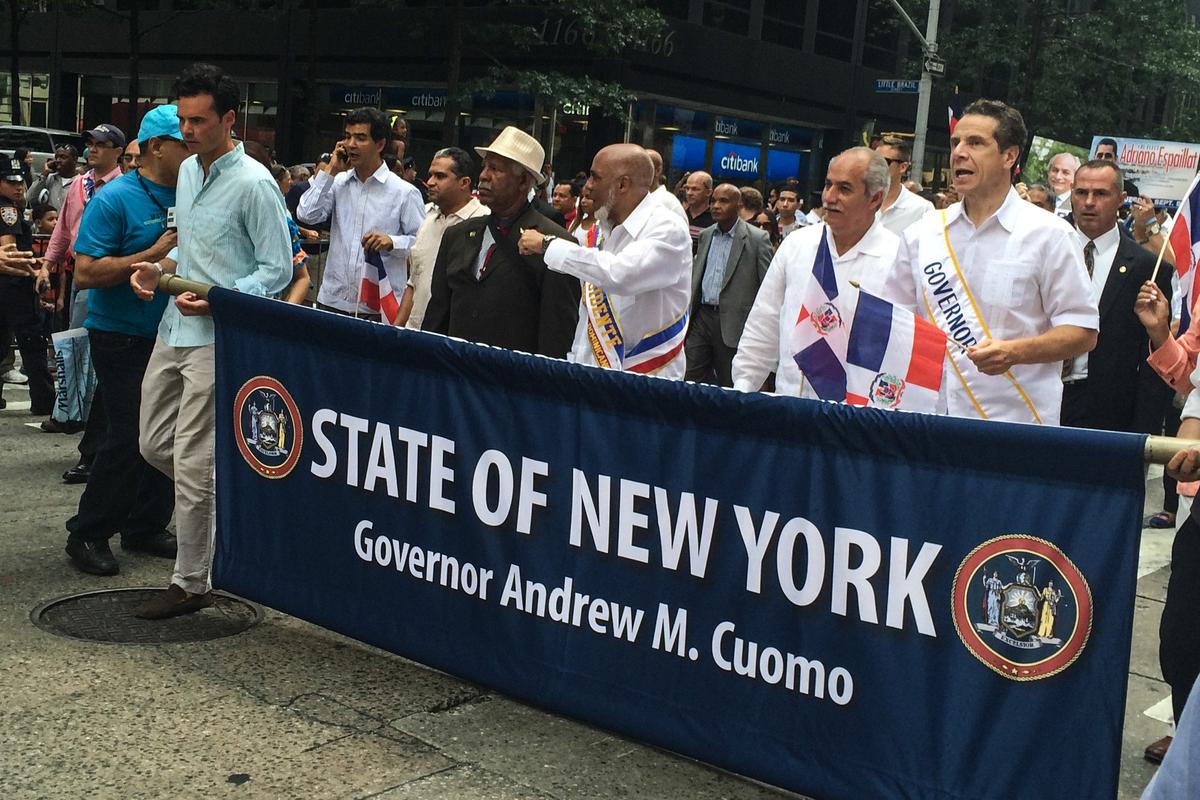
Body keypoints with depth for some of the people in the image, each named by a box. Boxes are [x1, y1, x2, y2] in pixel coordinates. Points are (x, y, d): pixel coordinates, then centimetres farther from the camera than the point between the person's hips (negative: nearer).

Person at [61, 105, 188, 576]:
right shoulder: (116, 199, -12)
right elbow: (86, 272, -17)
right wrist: (153, 255, -21)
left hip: (171, 335, 6)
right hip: (122, 338, -6)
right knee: (128, 437, -6)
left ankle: (146, 527, 23)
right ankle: (87, 534, 9)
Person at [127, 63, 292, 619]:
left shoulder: (254, 184, -14)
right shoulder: (187, 170, 12)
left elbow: (278, 270, -12)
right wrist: (160, 268, 4)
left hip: (218, 337, -8)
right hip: (173, 328, 9)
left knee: (191, 461, -4)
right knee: (154, 444, 14)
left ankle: (190, 583, 8)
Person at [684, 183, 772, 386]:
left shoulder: (757, 239, -5)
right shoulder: (705, 235, 13)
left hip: (733, 323, -5)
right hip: (701, 317, 5)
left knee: (730, 385, 4)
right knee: (691, 378, 3)